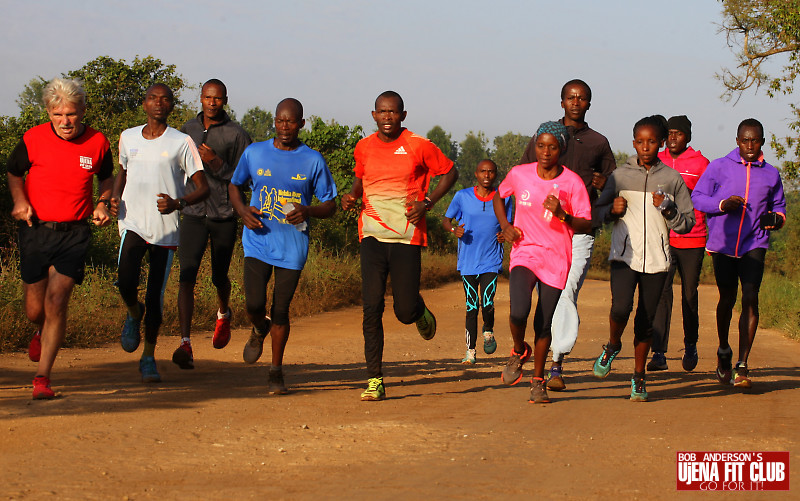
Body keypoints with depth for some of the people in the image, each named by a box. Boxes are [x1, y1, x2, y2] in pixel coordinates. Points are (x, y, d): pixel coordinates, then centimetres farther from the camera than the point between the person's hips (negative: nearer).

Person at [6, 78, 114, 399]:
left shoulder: (97, 143, -2)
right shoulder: (33, 139, -5)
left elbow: (106, 177, 18)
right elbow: (14, 173, 13)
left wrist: (102, 204, 0)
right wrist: (19, 201, -6)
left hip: (74, 234, -1)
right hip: (35, 230, 1)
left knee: (56, 302, -14)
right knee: (34, 310, 7)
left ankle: (42, 377, -5)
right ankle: (42, 332, 46)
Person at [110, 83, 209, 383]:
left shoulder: (181, 143, -2)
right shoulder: (128, 138, 10)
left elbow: (203, 188, -3)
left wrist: (178, 203, -22)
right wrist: (115, 196, 8)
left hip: (165, 229, -2)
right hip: (133, 222, 2)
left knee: (155, 296, 1)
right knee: (126, 283, -19)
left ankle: (149, 357, 17)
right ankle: (134, 314, 16)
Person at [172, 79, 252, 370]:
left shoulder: (236, 135, -4)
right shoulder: (189, 129, 9)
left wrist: (218, 164, -20)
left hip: (224, 216, -2)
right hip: (193, 213, 2)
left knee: (219, 277, 11)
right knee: (187, 276, -13)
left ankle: (224, 314, 46)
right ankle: (185, 344, -17)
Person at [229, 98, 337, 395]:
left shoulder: (313, 161, 0)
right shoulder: (254, 153, 4)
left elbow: (330, 205, 5)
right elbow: (234, 186, 17)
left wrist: (308, 211, -17)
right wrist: (243, 211, -4)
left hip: (293, 247, -1)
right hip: (258, 240, 1)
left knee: (281, 310, 1)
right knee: (254, 304, -12)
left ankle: (276, 371, 17)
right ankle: (259, 330, 25)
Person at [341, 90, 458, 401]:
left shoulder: (418, 146, -3)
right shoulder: (364, 148, 7)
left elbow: (450, 171, 7)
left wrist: (427, 202, -6)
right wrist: (352, 195, 3)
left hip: (407, 237, -2)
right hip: (373, 235, 2)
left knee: (405, 311, -4)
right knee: (371, 307, -9)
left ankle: (420, 311, 36)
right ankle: (375, 379, -4)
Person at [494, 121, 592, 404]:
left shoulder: (572, 182, -6)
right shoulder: (519, 174, 0)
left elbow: (586, 225, -5)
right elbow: (499, 195, 21)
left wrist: (562, 214, -23)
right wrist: (505, 225, 5)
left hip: (556, 260, 0)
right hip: (524, 254, 0)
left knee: (544, 324, 1)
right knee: (519, 311, -22)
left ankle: (538, 380, 22)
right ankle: (519, 351, 11)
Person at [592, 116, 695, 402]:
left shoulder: (672, 179, 6)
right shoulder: (620, 176, 6)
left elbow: (687, 223, 7)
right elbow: (597, 213, 13)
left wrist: (668, 209, -10)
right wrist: (612, 210, -8)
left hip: (656, 259, 1)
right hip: (624, 254, -1)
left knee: (646, 321, 2)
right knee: (621, 308, -20)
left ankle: (639, 378, 17)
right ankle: (612, 346, 11)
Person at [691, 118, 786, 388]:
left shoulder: (771, 174, 7)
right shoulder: (719, 167, 1)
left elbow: (779, 206, 19)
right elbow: (697, 197, 1)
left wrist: (776, 218, -4)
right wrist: (722, 204, -16)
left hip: (754, 244, 0)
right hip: (722, 243, 0)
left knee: (750, 298, -14)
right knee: (727, 298, 12)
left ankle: (742, 366, -13)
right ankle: (723, 351, 38)